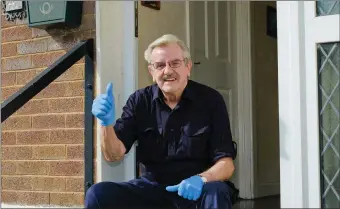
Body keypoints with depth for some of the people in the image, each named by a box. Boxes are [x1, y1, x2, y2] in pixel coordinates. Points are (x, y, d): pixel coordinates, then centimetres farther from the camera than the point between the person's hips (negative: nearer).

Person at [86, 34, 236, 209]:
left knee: (217, 192, -35)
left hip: (195, 190, -2)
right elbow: (114, 154, -6)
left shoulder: (210, 99, -5)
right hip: (152, 186, 2)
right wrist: (107, 122, -26)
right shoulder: (139, 101, 1)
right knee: (98, 194, -21)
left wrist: (201, 179, -28)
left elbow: (226, 163, -7)